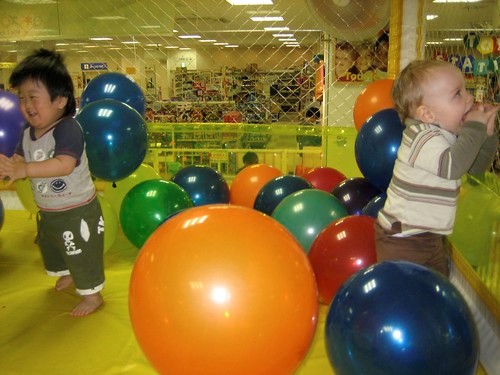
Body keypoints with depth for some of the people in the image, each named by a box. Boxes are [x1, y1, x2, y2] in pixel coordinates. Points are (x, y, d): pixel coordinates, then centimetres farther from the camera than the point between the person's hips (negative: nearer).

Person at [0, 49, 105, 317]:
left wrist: (24, 169, -48)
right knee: (50, 246, 31)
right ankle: (67, 274, 58)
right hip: (47, 212, 10)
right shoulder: (29, 133, 0)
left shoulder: (68, 128, -27)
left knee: (82, 254, 6)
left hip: (77, 211, -9)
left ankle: (92, 295, 27)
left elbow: (64, 164, -40)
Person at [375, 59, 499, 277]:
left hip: (431, 235, 9)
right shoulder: (423, 137, -22)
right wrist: (475, 128, -24)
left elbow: (476, 167, 15)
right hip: (402, 238, -9)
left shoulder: (449, 134, 7)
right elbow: (453, 165, -36)